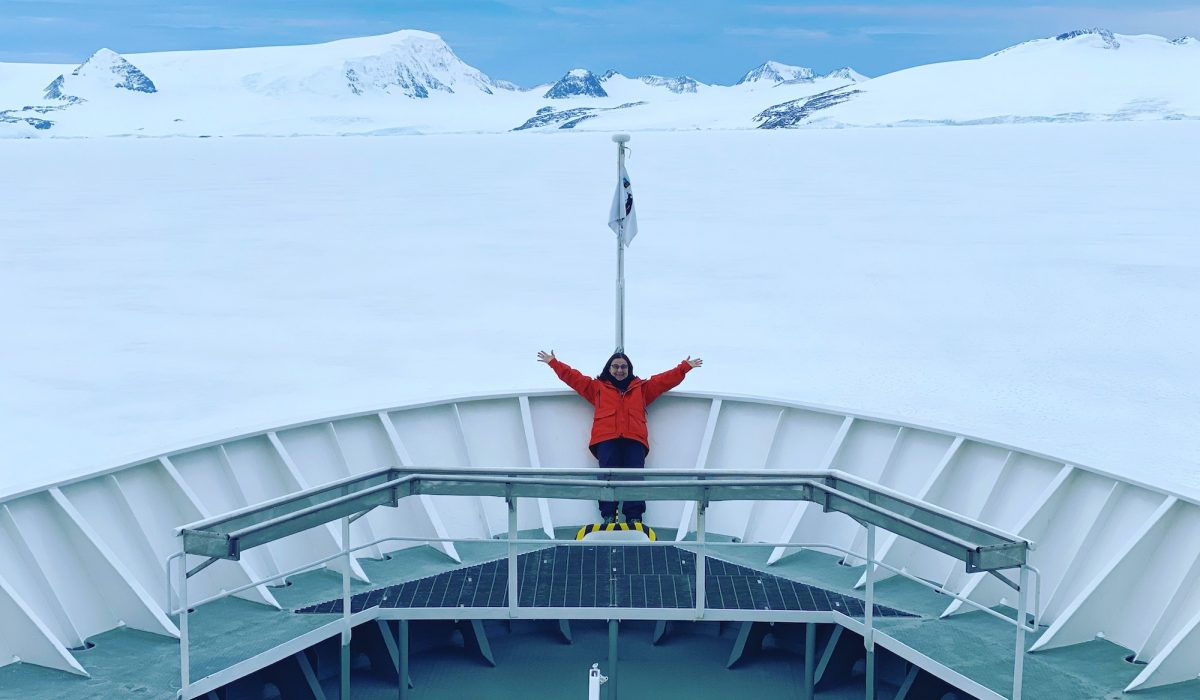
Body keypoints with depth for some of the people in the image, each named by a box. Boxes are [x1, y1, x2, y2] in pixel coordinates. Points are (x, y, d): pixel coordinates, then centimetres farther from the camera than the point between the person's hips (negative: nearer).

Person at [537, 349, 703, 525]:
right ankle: (608, 516, -17)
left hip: (634, 440, 1)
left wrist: (685, 366, 24)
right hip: (606, 440, 0)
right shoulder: (598, 387, 26)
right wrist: (553, 362, 21)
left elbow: (666, 379, 27)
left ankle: (634, 517, -18)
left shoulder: (642, 387, 29)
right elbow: (572, 376, 24)